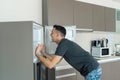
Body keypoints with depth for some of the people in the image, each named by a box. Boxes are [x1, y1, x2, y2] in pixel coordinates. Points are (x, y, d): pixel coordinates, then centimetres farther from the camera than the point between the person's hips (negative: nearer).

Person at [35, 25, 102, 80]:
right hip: (93, 70, 10)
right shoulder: (65, 43, 16)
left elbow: (50, 65, -16)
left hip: (92, 71, -10)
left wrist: (37, 54, -4)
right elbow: (55, 61, 26)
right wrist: (44, 53, 22)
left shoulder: (63, 44, -14)